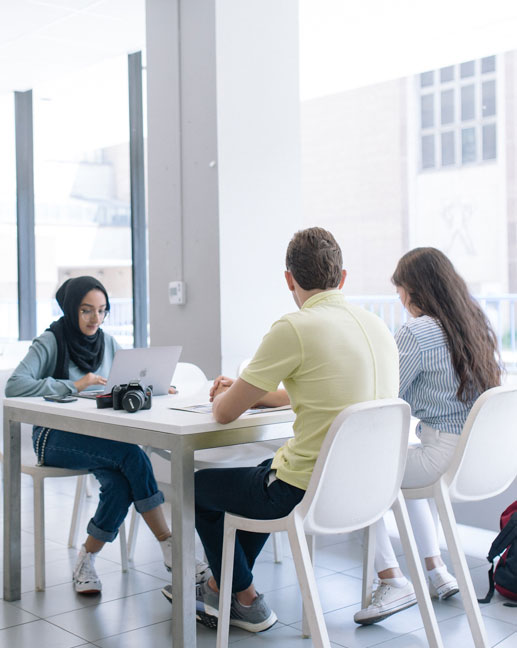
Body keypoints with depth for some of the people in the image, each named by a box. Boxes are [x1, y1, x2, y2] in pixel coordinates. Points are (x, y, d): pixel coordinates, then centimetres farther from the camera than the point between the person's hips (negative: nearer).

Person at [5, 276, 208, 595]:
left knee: (121, 484, -27)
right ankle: (169, 548, -21)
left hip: (96, 435, 5)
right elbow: (14, 385, -20)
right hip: (55, 437, -5)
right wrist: (73, 386, -24)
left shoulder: (107, 342, 10)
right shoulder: (51, 342, -7)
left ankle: (87, 561, -6)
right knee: (132, 455, -28)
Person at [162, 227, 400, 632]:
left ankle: (247, 602, 28)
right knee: (265, 472, 35)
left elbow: (225, 413, -11)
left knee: (198, 485, 17)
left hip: (309, 492, -8)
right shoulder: (376, 325, 5)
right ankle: (220, 587, 42)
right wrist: (249, 392, 23)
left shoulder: (295, 328, -19)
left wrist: (224, 396, 14)